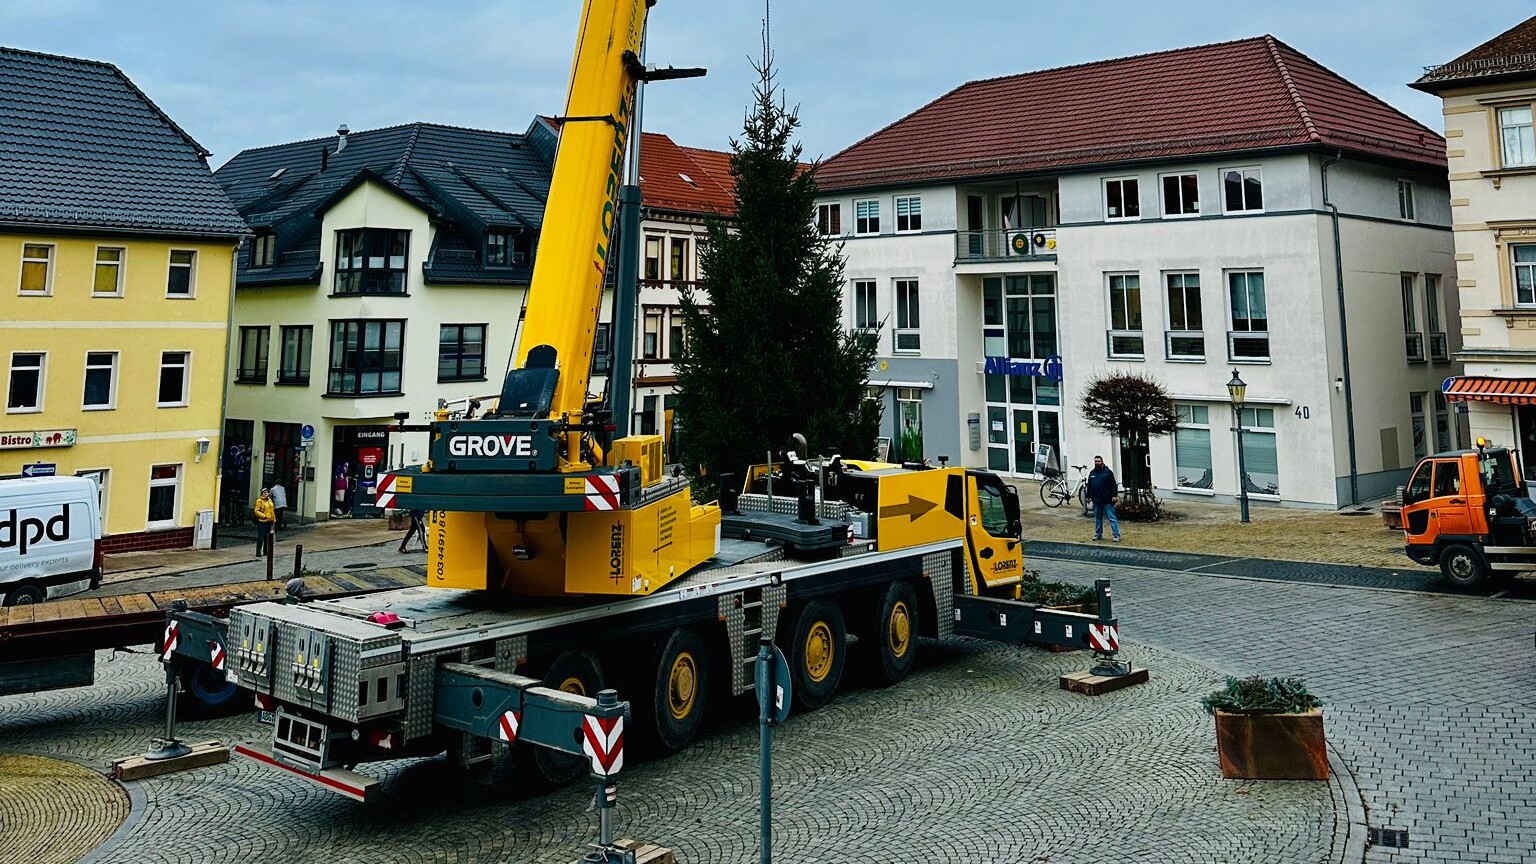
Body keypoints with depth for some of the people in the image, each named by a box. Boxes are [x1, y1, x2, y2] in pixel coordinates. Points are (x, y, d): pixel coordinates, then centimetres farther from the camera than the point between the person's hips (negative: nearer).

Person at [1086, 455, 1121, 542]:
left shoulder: (1108, 472, -3)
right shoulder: (1092, 473, 13)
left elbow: (1113, 485, -7)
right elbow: (1089, 486, 18)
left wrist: (1114, 495, -14)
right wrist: (1088, 496, 13)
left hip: (1107, 501, -5)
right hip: (1096, 501, 5)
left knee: (1112, 518, -6)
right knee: (1097, 519, 13)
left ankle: (1117, 535, -6)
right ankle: (1098, 534, 23)